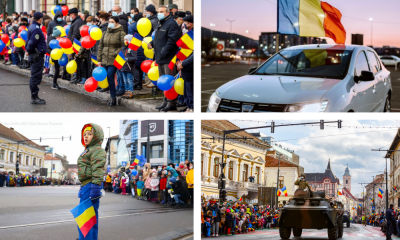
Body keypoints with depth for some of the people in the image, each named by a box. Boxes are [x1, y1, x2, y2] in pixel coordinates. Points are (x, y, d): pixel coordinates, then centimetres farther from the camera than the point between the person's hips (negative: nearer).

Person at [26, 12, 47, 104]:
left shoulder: (32, 27, 15)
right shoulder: (36, 29, -17)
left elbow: (30, 41, 17)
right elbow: (32, 42, -21)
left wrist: (28, 51, 11)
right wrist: (29, 51, -7)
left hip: (34, 56, 10)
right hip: (37, 56, -10)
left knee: (35, 77, 14)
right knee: (36, 77, -6)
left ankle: (34, 97, 20)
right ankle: (34, 97, -2)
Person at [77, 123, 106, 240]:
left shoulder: (97, 150, -8)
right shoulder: (88, 151, 25)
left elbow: (97, 170, -19)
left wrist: (95, 187, -28)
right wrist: (82, 188, 29)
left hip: (91, 185, -11)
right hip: (85, 186, 11)